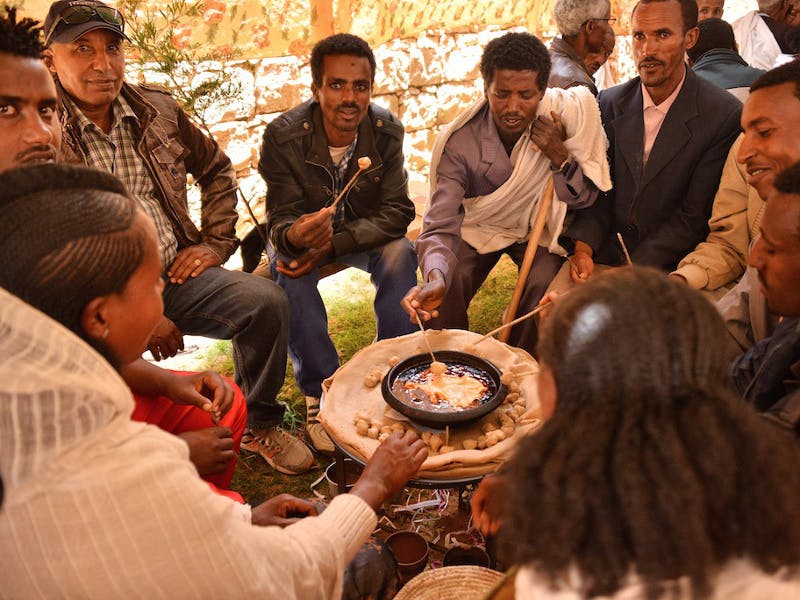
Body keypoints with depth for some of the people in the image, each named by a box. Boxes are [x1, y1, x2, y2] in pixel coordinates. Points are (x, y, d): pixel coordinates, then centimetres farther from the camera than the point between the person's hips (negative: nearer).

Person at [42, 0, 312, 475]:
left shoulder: (157, 109, 9)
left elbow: (216, 169, 24)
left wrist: (215, 243, 10)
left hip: (175, 272, 4)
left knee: (267, 301, -18)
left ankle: (260, 426, 6)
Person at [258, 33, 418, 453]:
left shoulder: (386, 130, -19)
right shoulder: (284, 136, -23)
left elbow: (397, 212, -20)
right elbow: (280, 221, -21)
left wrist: (330, 246, -33)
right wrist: (294, 236, -48)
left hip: (366, 232, 1)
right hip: (304, 233, -1)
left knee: (400, 254, -29)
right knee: (289, 271, -31)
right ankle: (320, 392, -15)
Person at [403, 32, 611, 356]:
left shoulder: (570, 111, -22)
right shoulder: (459, 141, -25)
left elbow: (585, 199, -12)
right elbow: (440, 226, -31)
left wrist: (560, 156, -32)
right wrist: (433, 280, -52)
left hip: (537, 224, 1)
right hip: (478, 225, 0)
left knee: (544, 284, -27)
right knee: (445, 287, -24)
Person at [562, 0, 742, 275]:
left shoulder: (725, 115, -8)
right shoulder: (610, 102, 5)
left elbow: (693, 215, -10)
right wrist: (583, 247, -13)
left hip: (669, 268, -3)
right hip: (605, 251, 3)